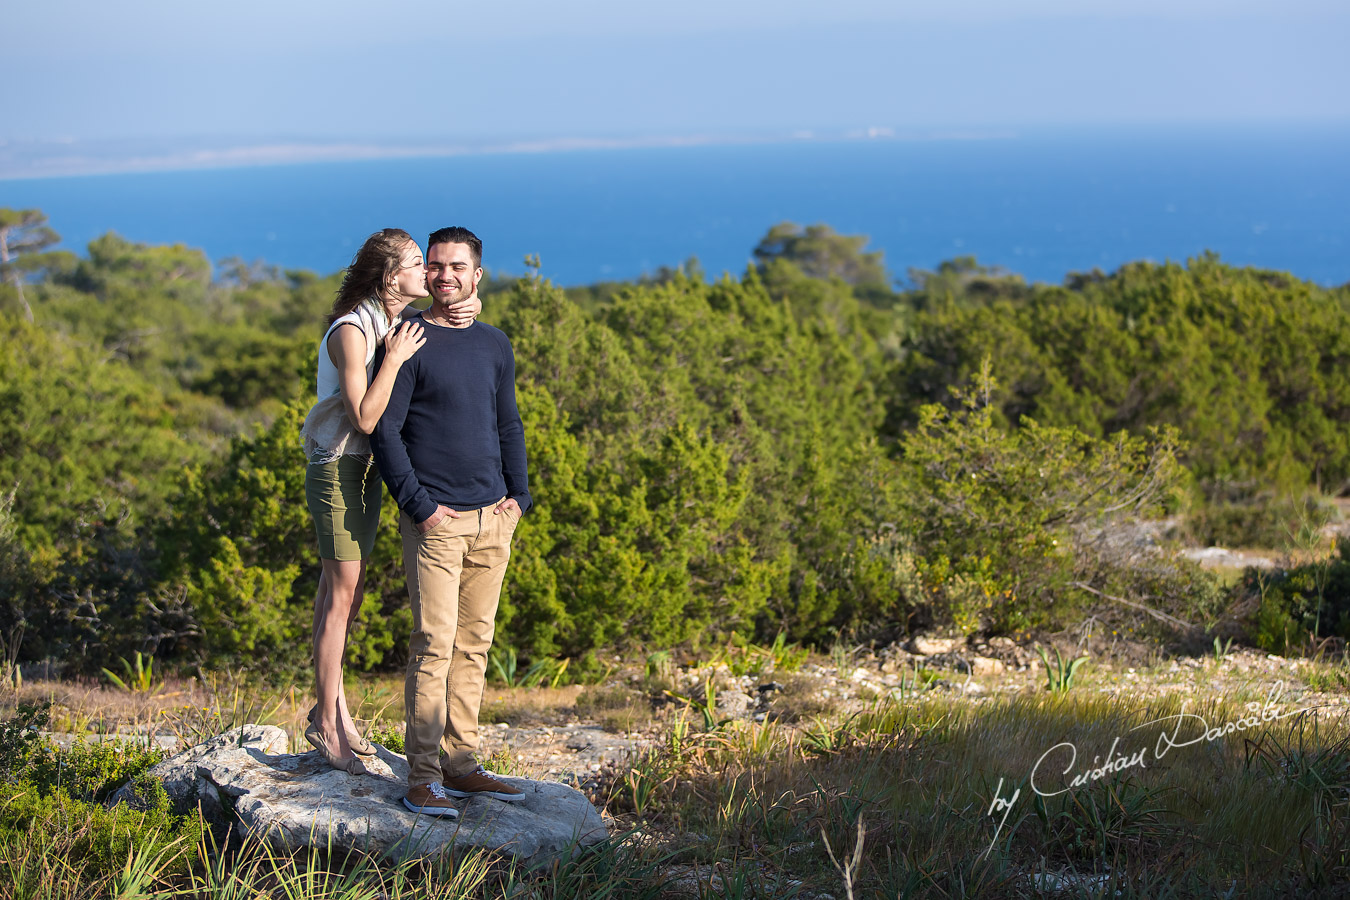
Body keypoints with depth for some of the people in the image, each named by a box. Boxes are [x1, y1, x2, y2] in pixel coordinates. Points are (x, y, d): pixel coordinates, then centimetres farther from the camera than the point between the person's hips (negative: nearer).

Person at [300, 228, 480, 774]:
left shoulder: (398, 323, 5)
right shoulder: (351, 331, -20)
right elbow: (365, 418, -23)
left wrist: (468, 307, -2)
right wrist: (394, 359, -24)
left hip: (366, 471, 9)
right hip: (339, 469, -9)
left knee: (339, 589, 17)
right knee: (342, 595, -3)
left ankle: (331, 707, 28)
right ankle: (327, 723, 6)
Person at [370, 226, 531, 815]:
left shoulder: (495, 345, 14)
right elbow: (384, 430, -6)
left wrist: (518, 494, 7)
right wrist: (418, 504, -13)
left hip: (493, 521, 6)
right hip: (436, 522, -6)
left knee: (474, 644, 8)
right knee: (433, 644, -8)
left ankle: (461, 765, 15)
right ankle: (422, 778, -5)